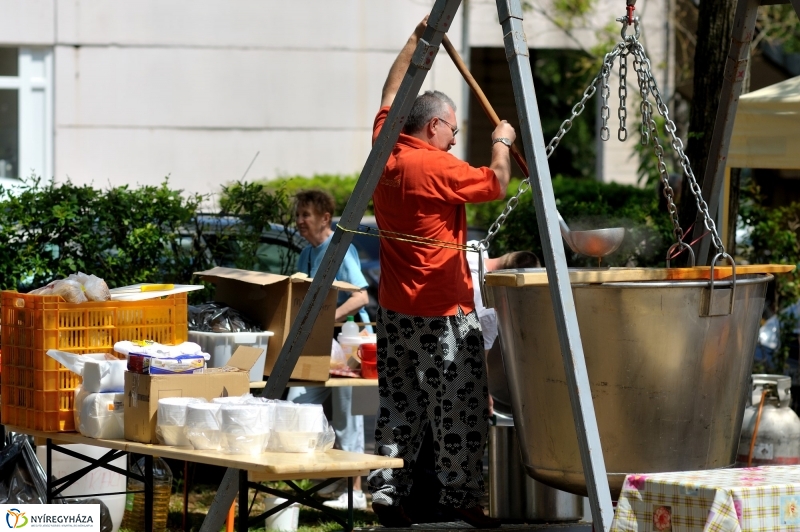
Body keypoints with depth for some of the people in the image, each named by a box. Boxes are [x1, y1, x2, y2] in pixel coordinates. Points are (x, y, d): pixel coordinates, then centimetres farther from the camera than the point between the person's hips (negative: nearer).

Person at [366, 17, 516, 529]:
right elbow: (497, 184, -13)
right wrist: (501, 143, 4)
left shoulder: (386, 153, 5)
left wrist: (417, 41, 22)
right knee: (460, 408, -1)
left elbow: (391, 93, 19)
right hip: (442, 313, -8)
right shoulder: (438, 168, -16)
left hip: (395, 309, 8)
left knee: (399, 404, 10)